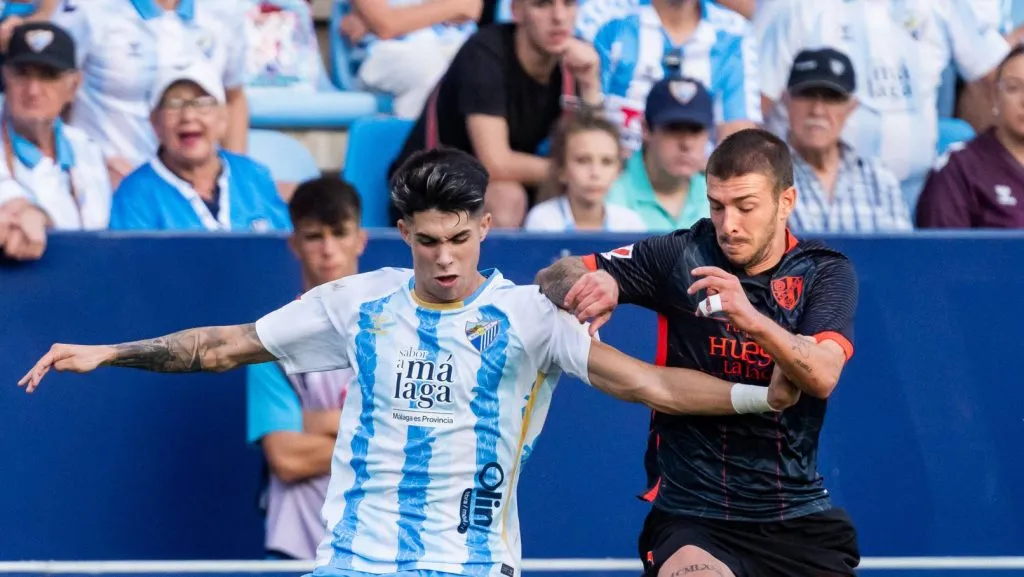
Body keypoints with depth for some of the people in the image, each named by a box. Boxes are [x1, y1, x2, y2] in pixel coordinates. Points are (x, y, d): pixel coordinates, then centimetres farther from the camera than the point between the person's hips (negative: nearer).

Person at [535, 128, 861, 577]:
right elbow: (554, 278, -1)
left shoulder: (826, 273, 0)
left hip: (797, 517, 2)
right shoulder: (680, 256, 0)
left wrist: (751, 319, -34)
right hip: (691, 518, -2)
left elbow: (822, 377, -17)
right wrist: (595, 286, -25)